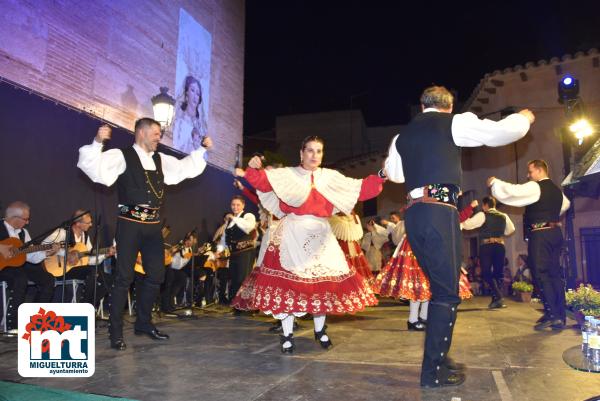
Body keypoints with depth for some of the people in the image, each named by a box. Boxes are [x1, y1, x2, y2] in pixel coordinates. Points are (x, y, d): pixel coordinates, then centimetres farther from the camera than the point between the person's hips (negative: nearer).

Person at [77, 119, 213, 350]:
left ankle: (144, 322, 28)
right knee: (124, 277, -3)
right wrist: (97, 142, -29)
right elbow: (92, 166, -15)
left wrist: (203, 149, 16)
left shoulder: (161, 160, 16)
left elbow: (187, 168, 24)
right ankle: (116, 332, 8)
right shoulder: (122, 156, -3)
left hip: (153, 225, 7)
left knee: (156, 274, 11)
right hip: (130, 223, -6)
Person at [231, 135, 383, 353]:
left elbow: (360, 189, 5)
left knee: (323, 281, 6)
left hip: (320, 235, 3)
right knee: (287, 281, -4)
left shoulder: (330, 177, 10)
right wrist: (254, 169, -30)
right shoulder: (287, 174, 3)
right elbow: (263, 181, -10)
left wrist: (380, 176, -6)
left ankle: (320, 331, 25)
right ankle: (287, 335, 9)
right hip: (292, 235, -3)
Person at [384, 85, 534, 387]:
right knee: (447, 292, -1)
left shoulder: (402, 135, 19)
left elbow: (393, 172, 32)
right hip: (439, 212, -7)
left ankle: (438, 356, 25)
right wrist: (523, 118, 26)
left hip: (413, 214, 7)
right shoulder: (452, 122, 2)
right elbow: (501, 131, 4)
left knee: (440, 287, 17)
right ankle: (433, 372, 2)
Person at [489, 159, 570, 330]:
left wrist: (494, 182, -4)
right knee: (555, 273, 10)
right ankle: (560, 316, 13)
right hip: (555, 232, 9)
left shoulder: (535, 187, -10)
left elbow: (512, 191, -17)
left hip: (540, 234, -9)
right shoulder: (556, 189, 18)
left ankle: (552, 315, -8)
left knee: (542, 274, -6)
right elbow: (565, 204, 38)